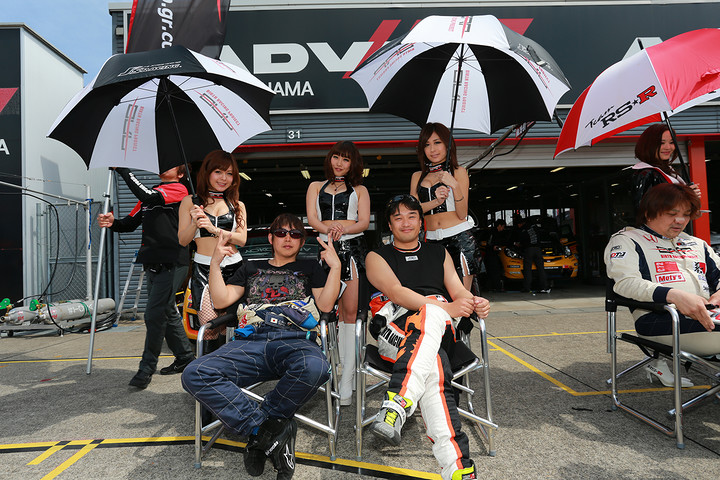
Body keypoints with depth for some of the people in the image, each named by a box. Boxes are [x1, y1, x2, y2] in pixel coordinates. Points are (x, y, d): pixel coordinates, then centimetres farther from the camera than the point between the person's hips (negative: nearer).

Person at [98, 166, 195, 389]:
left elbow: (146, 195, -21)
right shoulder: (151, 194, 20)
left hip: (171, 264, -9)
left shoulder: (179, 189, -4)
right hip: (153, 264, 9)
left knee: (155, 314, -8)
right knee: (168, 313, 14)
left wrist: (122, 169, -16)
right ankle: (185, 356, 27)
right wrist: (112, 222, -5)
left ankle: (147, 368, 3)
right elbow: (130, 223, 16)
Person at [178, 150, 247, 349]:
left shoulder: (237, 205, 14)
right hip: (203, 269, -2)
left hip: (233, 267, 2)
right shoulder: (190, 201, 9)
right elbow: (182, 241, 6)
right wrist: (194, 224, -13)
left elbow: (241, 239, 1)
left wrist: (214, 229, -13)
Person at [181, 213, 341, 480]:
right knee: (194, 375, -27)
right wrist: (215, 263, 10)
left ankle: (258, 433, -17)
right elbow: (221, 301, 19)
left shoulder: (310, 268, 27)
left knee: (315, 368, -41)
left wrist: (335, 265, 5)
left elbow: (325, 305, 11)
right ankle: (270, 429, -23)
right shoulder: (251, 268, 31)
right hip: (250, 341, 2)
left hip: (294, 340, -2)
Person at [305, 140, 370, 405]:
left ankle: (347, 379, -7)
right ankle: (347, 369, 12)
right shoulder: (316, 187, 21)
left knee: (350, 311, -9)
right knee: (336, 311, 2)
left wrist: (341, 228, -14)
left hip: (353, 248, -1)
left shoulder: (359, 190, 19)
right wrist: (331, 229, -14)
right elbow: (312, 219, 6)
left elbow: (364, 222, 5)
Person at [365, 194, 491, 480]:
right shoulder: (377, 257, 16)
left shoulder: (439, 253, 28)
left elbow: (458, 290, 16)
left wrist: (475, 304, -11)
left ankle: (398, 403, -53)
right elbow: (396, 292, -4)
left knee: (430, 315, -38)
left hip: (442, 329, 2)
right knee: (434, 348, -38)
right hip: (396, 330, -2)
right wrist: (446, 307, -18)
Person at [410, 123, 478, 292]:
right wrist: (435, 201, -13)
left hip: (459, 239, -3)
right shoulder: (417, 176, 16)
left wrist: (455, 185, -14)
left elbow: (462, 214, -1)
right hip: (432, 240, 3)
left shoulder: (459, 172, 7)